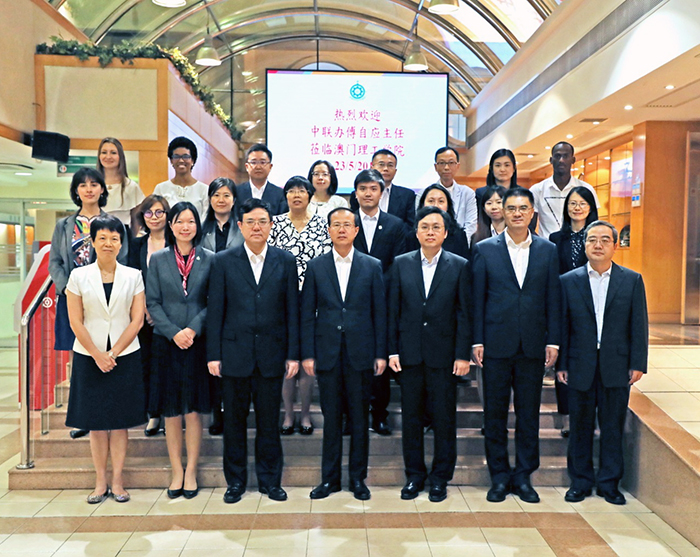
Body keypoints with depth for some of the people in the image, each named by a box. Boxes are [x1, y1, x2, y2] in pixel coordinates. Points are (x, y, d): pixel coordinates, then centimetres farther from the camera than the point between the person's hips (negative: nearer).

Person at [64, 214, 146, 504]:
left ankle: (117, 481, 15)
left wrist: (113, 353, -9)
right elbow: (75, 321, -2)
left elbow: (137, 320, -2)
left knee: (120, 420, 5)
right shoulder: (78, 276, 1)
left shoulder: (133, 276, 1)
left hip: (125, 357, 0)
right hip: (89, 357, 0)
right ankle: (100, 482, 17)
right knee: (96, 421, 7)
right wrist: (97, 355, -9)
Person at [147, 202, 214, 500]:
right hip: (166, 342, 1)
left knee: (193, 409, 4)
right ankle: (176, 472, 18)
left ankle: (191, 471, 17)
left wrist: (193, 329, -13)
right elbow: (152, 303, 2)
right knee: (171, 411, 6)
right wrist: (174, 332, -10)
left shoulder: (209, 259, 2)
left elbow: (214, 303, 0)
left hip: (198, 343, -1)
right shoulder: (158, 259, 5)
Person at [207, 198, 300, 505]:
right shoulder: (224, 261, 2)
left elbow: (292, 310, 3)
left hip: (271, 353, 0)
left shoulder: (285, 260, 3)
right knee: (234, 420, 10)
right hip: (234, 353, 0)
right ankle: (235, 481, 25)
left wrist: (293, 354, -1)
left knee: (269, 421, 9)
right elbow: (215, 311, 1)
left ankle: (270, 480, 25)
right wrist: (213, 354, -2)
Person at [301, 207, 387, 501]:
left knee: (360, 418, 7)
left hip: (360, 354, 0)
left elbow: (380, 312, 3)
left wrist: (381, 353, -2)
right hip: (327, 353, 0)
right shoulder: (316, 266, 5)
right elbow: (307, 313, 4)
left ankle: (357, 477, 21)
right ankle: (329, 478, 21)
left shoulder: (372, 266, 4)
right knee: (331, 418, 8)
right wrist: (307, 354, -1)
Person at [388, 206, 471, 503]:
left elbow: (464, 313, -1)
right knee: (411, 417, 9)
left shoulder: (459, 266, 1)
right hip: (410, 353, 2)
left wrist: (463, 355, -6)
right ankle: (414, 475, 24)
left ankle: (440, 478, 21)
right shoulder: (401, 264, 5)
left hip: (443, 353, -1)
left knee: (445, 418, 6)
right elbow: (393, 310, 5)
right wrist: (392, 351, 0)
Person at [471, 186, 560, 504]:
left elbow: (553, 299, 6)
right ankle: (499, 476, 20)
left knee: (529, 414, 9)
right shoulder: (485, 249, 2)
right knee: (495, 413, 6)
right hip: (496, 344, -1)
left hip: (532, 345, 2)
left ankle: (523, 476, 22)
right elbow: (477, 298, 0)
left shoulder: (548, 250, 7)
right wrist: (477, 341, -4)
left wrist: (553, 341, 1)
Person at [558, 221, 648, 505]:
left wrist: (638, 363, -3)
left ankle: (609, 483, 23)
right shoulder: (568, 281, 3)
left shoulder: (632, 280, 4)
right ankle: (580, 482, 22)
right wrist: (561, 364, -1)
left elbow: (639, 325, 3)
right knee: (580, 428, 9)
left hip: (617, 367, 0)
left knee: (613, 428, 8)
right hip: (580, 367, 0)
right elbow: (562, 326, 2)